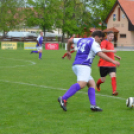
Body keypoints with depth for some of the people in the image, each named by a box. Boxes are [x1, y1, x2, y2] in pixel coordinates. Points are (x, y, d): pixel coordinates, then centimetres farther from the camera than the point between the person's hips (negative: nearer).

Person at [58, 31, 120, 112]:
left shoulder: (81, 40, 24)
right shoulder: (94, 43, -1)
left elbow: (70, 40, 37)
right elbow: (100, 54, -15)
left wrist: (68, 51, 51)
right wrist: (113, 61, -18)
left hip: (76, 65, 10)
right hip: (84, 66, -10)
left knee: (92, 84, 8)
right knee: (81, 84, -26)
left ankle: (93, 105, -6)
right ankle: (63, 99, -38)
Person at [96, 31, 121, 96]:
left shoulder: (111, 44, 17)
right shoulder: (104, 42, -7)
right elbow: (102, 50, -25)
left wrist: (116, 56, 19)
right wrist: (111, 51, -30)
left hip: (111, 64, 6)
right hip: (104, 64, -6)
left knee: (113, 76, -17)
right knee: (103, 80, 4)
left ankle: (114, 91, -20)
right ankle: (97, 84, 38)